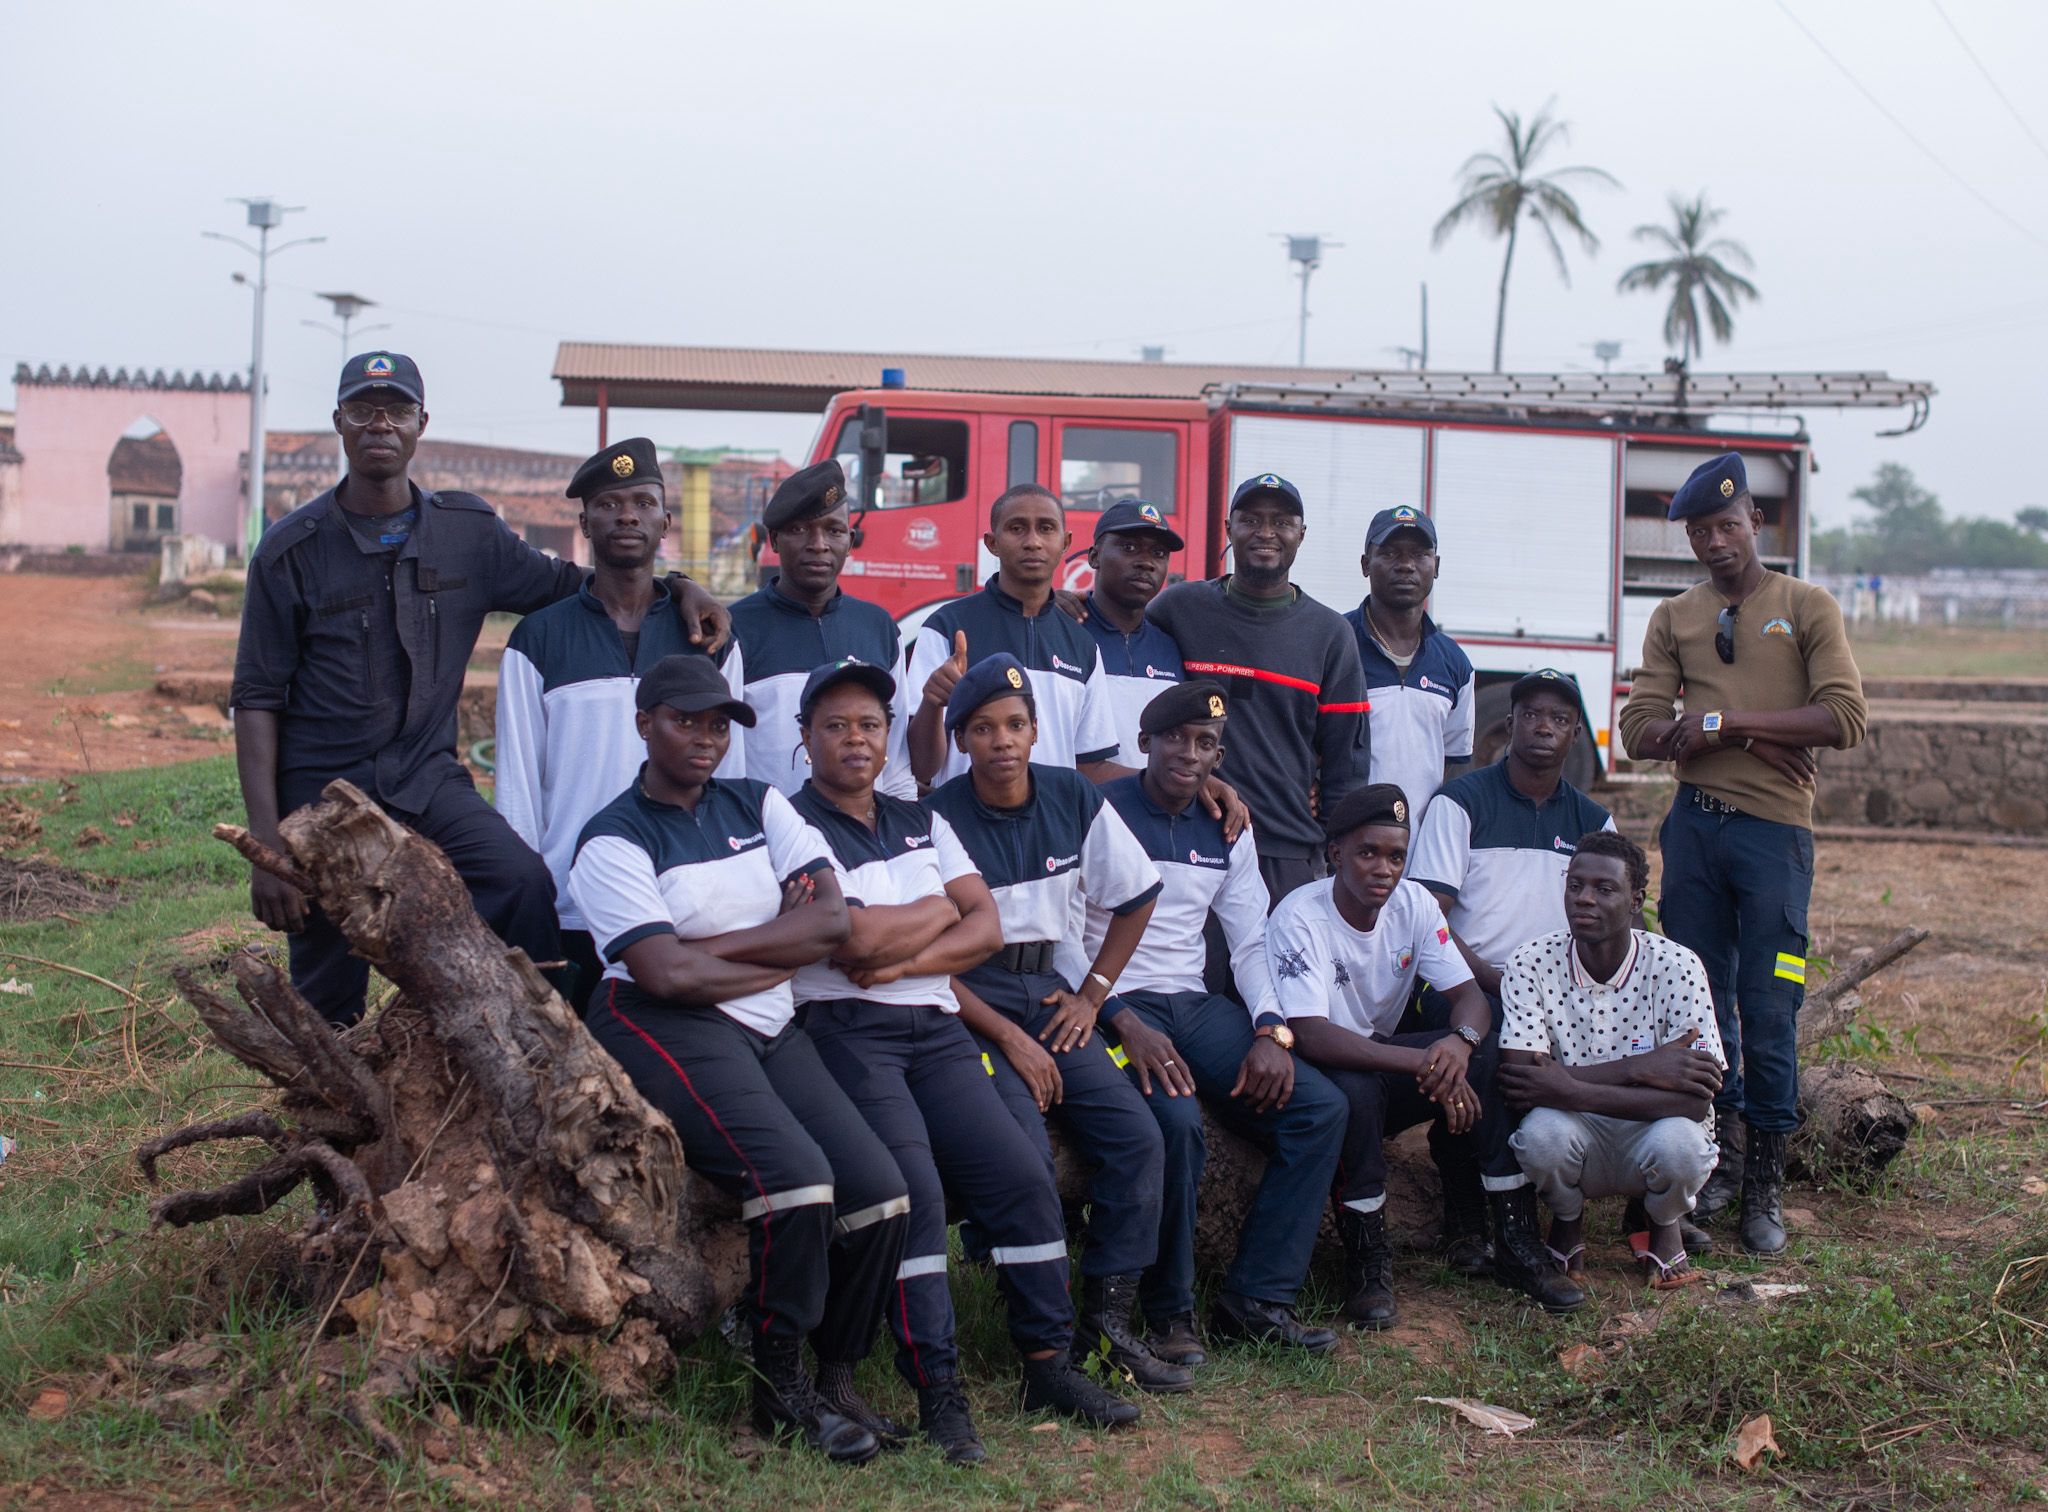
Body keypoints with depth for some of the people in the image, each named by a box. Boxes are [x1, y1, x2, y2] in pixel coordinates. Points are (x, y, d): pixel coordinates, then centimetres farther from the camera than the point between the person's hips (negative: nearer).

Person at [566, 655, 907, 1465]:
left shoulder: (758, 806, 14)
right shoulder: (614, 841, -2)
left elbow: (831, 919, -1)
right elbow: (667, 974, -15)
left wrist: (711, 946, -9)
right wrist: (782, 959, -3)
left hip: (769, 1032, 6)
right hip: (667, 1033, -6)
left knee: (880, 1190, -11)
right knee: (795, 1176, -27)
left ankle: (838, 1376, 7)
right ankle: (780, 1392, -9)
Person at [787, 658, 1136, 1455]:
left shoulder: (921, 822, 19)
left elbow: (986, 929, 8)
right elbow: (854, 941, -14)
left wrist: (904, 960, -9)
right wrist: (943, 909, 2)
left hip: (936, 1028, 6)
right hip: (846, 1033, -6)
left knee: (1022, 1175, -6)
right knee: (913, 1188, -22)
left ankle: (1052, 1361, 3)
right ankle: (937, 1389, -15)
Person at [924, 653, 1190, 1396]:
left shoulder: (1075, 799, 3)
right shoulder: (940, 819, -10)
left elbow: (1137, 896, 14)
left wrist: (1091, 994, 6)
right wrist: (1009, 1037, -16)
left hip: (1051, 992, 5)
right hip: (967, 1001, -5)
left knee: (1136, 1135, -13)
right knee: (1025, 1149, -27)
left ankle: (1108, 1320, -3)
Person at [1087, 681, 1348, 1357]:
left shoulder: (1226, 832, 14)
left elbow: (1253, 942, 13)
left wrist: (1271, 1029, -5)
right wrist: (1125, 1023, -24)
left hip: (1194, 1006, 7)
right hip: (1117, 1004, -6)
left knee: (1320, 1106, -12)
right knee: (1176, 1119, -34)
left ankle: (1255, 1298, -7)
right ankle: (1167, 1312, -14)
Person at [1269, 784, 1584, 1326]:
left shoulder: (1413, 903, -5)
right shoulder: (1300, 919, -22)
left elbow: (1469, 993, -9)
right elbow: (1311, 1036, -32)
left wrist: (1460, 1041, -34)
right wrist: (1422, 1062, -40)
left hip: (1389, 1051, 5)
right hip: (1322, 1071, -5)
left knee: (1489, 1056, -20)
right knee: (1355, 1089, -38)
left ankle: (1517, 1245, -15)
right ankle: (1367, 1265, -21)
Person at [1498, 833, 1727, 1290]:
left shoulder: (1675, 966, -16)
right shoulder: (1533, 964, -12)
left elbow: (1695, 1100, -23)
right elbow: (1522, 1081, -21)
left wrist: (1570, 1089, -29)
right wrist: (1638, 1068, -27)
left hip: (1650, 1135, 0)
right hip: (1578, 1141, 0)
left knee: (1678, 1142, -34)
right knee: (1543, 1130, -33)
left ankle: (1661, 1224, 5)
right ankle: (1567, 1221, 4)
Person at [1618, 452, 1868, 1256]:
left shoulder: (1807, 607, 4)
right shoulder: (1674, 619, 12)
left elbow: (1845, 717, -8)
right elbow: (1640, 729, 1)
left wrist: (1723, 720, -12)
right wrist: (1749, 737, -12)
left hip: (1773, 829, -3)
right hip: (1692, 824, 3)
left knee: (1768, 1012, -1)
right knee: (1698, 1001, 7)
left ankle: (1766, 1181, 10)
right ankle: (1712, 1155, 20)